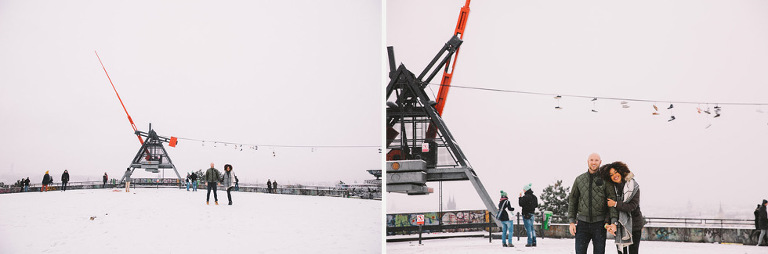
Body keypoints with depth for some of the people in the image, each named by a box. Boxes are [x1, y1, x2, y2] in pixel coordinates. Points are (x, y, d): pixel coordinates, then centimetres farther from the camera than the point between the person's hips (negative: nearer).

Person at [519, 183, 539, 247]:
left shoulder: (525, 197, -16)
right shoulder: (534, 197, 9)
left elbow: (521, 204, -12)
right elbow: (536, 205, 16)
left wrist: (520, 197, -3)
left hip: (526, 214, -7)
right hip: (532, 214, 7)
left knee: (528, 228, -5)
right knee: (532, 228, 14)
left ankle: (529, 242, -6)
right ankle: (534, 242, 12)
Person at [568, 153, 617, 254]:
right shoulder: (579, 179, 8)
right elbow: (572, 200, 12)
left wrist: (608, 221, -11)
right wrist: (571, 221, 5)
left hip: (599, 223, -2)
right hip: (582, 223, 2)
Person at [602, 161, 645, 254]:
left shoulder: (633, 186, -6)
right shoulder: (611, 188, 1)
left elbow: (633, 206, -14)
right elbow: (611, 209, -6)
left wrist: (616, 204, -19)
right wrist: (613, 224, -20)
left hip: (634, 225, -2)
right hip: (620, 226, 2)